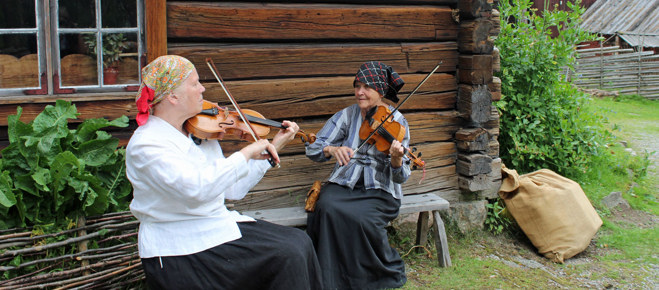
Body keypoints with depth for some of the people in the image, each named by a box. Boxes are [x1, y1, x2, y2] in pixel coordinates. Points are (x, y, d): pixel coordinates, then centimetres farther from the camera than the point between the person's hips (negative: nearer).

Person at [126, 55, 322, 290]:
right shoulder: (145, 145, -16)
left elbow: (233, 188, 10)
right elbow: (197, 188, -32)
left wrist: (272, 147, 8)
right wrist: (246, 154, -24)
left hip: (219, 224, 8)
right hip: (180, 251, -8)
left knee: (299, 242, -7)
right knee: (288, 255, -17)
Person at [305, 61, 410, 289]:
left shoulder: (397, 122, -1)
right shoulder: (347, 116, 6)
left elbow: (401, 177, -7)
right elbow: (312, 150, 1)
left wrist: (396, 159, -31)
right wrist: (332, 149, -21)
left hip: (379, 191, -2)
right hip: (343, 184, 2)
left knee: (364, 219, -32)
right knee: (327, 208, -31)